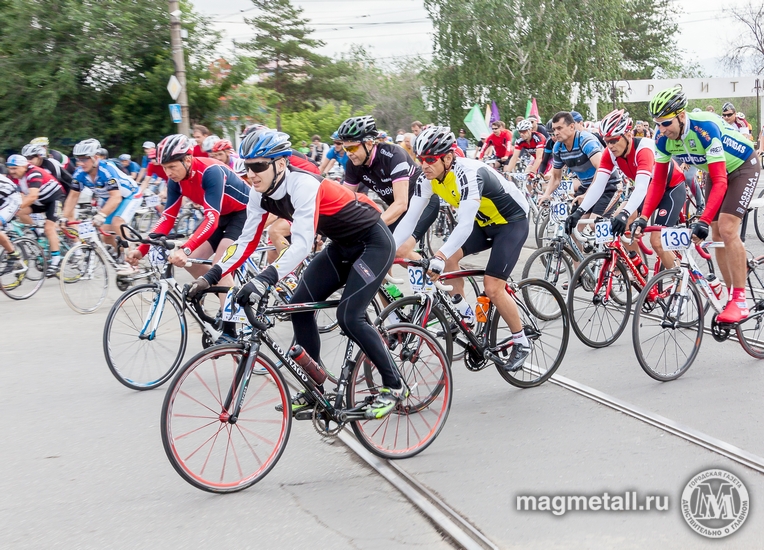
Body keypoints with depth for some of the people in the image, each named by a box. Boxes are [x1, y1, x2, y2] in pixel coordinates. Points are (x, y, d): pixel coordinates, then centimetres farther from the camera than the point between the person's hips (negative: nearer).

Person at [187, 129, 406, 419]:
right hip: (343, 245, 8)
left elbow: (302, 244, -41)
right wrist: (211, 276, -13)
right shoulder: (261, 193, -7)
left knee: (349, 317, -18)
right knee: (300, 304, -2)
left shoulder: (303, 185, -31)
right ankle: (316, 390, 9)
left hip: (374, 242, -8)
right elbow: (246, 241, -3)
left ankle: (393, 386, 0)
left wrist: (264, 280, -52)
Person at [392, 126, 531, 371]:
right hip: (484, 222, 8)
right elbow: (410, 218, -12)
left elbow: (465, 225, -43)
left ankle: (521, 342, 5)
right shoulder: (428, 178, -12)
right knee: (449, 257, -13)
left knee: (492, 288, -14)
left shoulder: (468, 174, -35)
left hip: (512, 222, -7)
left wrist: (439, 257, -54)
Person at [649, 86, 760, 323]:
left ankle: (740, 300, -15)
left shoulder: (705, 128, -37)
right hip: (717, 171, 7)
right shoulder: (663, 139, -18)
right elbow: (658, 181, -9)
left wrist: (703, 221, -45)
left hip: (743, 166, -7)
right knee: (717, 234, 2)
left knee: (727, 229, -20)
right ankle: (731, 294, 13)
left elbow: (720, 182, -37)